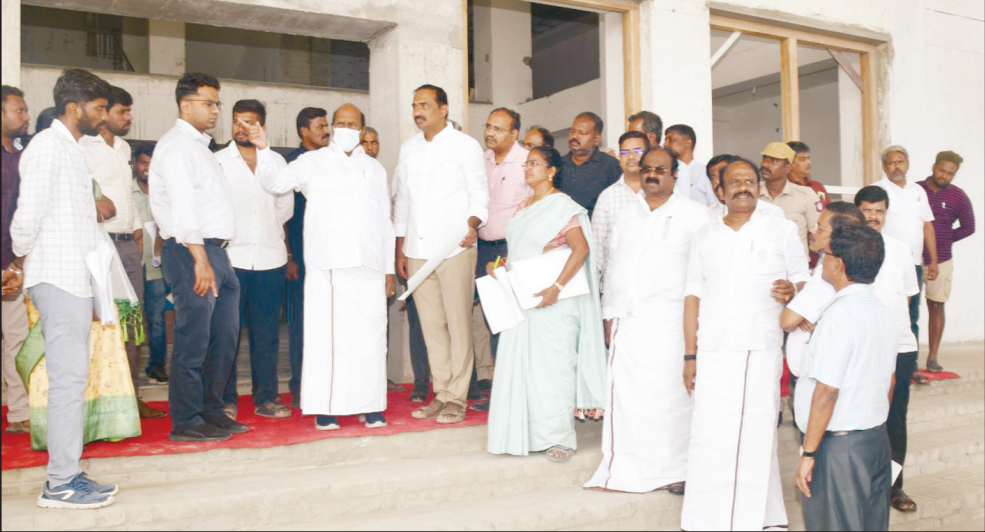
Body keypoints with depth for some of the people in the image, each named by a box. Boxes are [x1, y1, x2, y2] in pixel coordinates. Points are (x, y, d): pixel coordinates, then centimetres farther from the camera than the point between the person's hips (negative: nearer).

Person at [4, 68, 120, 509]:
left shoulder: (73, 150, 21)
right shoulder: (47, 146, -9)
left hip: (76, 278, 9)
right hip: (58, 278, -9)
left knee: (73, 377, 10)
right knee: (68, 377, -9)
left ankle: (68, 473, 17)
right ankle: (60, 484, -3)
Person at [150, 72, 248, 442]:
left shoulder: (199, 146, 23)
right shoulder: (177, 145, -8)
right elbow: (182, 205, -18)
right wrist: (199, 258, -23)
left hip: (215, 251, 10)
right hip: (191, 251, -10)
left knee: (225, 336, 13)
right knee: (193, 339, -6)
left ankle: (211, 410, 24)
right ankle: (186, 422, 3)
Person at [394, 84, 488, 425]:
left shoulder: (465, 145, 4)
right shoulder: (408, 148, 18)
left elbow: (479, 192, 0)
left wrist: (473, 223, -21)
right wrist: (400, 248, 16)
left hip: (454, 249, -4)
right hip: (417, 250, 5)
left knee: (458, 324, -3)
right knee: (431, 326, 6)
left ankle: (457, 399, 4)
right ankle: (441, 394, 15)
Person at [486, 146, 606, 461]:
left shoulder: (562, 206, -8)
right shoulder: (523, 207, 16)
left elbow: (581, 249, -17)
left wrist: (557, 287, -24)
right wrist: (500, 266, 6)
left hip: (551, 301, -8)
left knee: (553, 365, -3)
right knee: (519, 364, 7)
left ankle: (560, 438, 7)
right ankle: (526, 434, 16)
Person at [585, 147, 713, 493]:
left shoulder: (694, 214, 5)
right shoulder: (627, 214, 18)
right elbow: (612, 263, 21)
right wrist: (610, 313, 15)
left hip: (670, 321, -4)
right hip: (627, 320, 4)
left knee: (670, 396, -4)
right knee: (625, 395, 2)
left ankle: (676, 470, 7)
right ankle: (628, 470, 11)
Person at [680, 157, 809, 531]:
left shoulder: (782, 230, 10)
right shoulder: (705, 235, 14)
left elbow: (804, 281, 10)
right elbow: (693, 296, 11)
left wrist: (792, 291, -15)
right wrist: (690, 355, 5)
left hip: (761, 352, -1)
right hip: (713, 353, 1)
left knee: (757, 435, 1)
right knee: (709, 437, -1)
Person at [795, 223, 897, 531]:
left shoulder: (839, 315, -20)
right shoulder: (882, 312, 8)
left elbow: (827, 392, -22)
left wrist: (808, 453, -17)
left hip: (838, 447, -9)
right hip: (878, 440, 9)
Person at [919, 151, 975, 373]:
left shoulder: (958, 197, 3)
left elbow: (968, 227, 12)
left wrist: (944, 239, 6)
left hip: (940, 260, 1)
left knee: (936, 306, 4)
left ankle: (933, 357, 11)